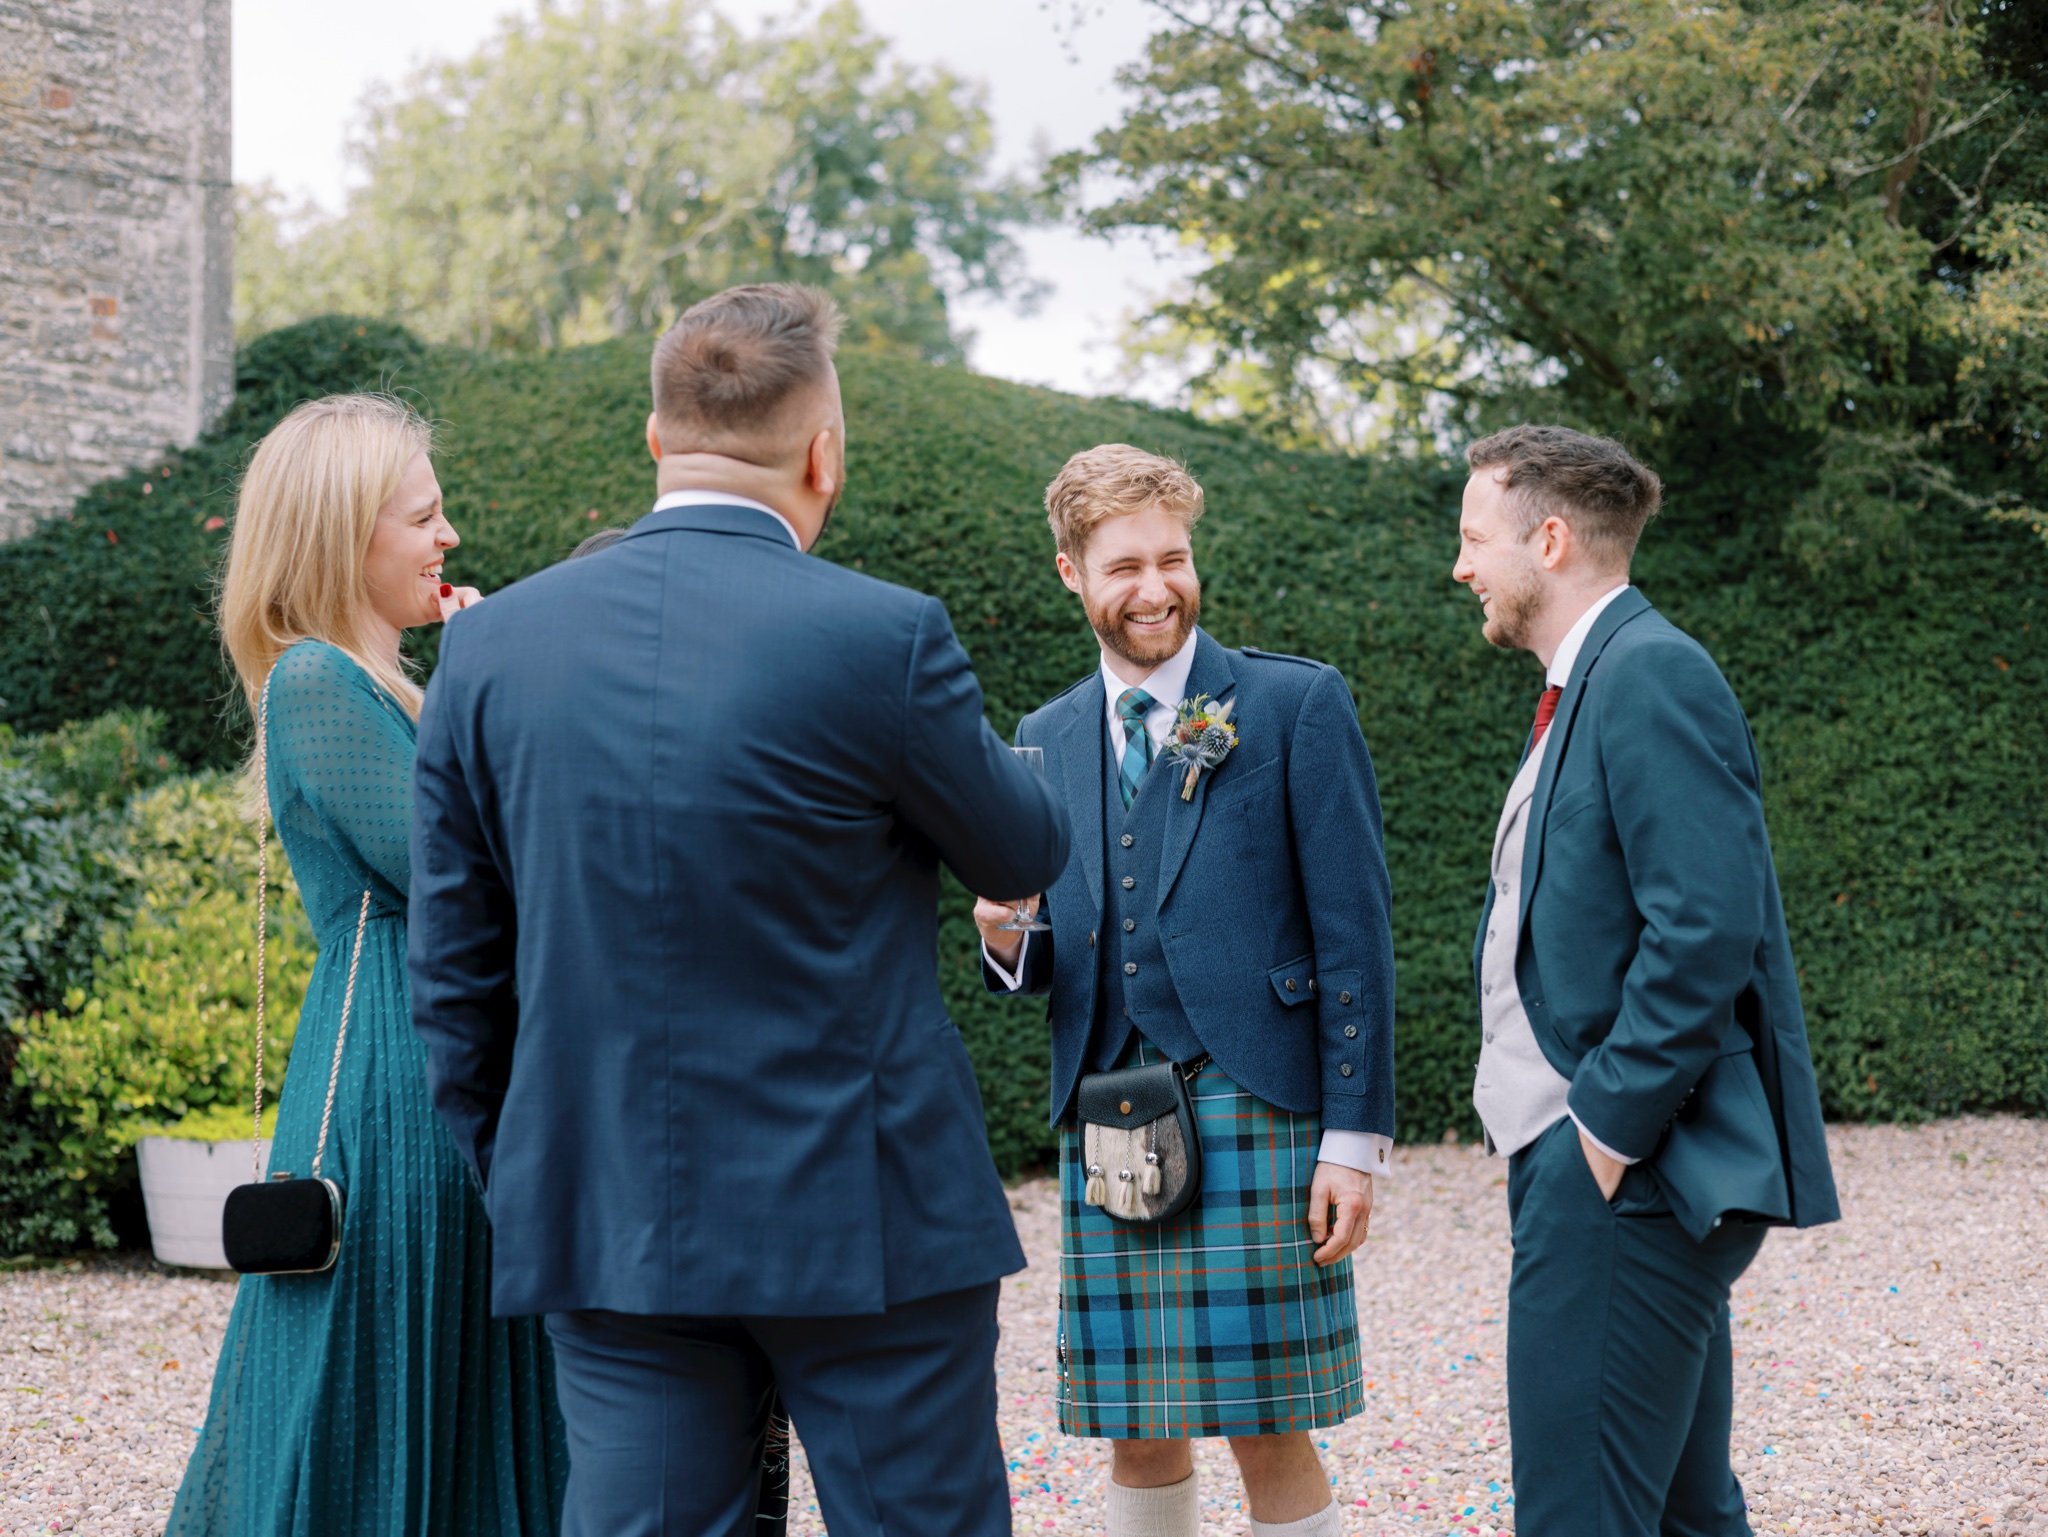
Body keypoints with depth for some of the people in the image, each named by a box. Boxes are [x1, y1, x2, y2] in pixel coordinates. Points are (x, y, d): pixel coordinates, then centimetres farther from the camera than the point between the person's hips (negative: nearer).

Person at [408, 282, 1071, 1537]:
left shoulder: (493, 646, 0)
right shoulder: (882, 636, -14)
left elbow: (453, 971, 6)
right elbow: (1026, 850, 3)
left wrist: (519, 1186, 17)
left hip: (605, 1227, 4)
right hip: (865, 1220, -4)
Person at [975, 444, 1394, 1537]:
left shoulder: (1297, 705, -1)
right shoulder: (1045, 738, 13)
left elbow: (1354, 932, -3)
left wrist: (1355, 1138, -8)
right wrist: (1007, 937, -6)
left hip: (1253, 1119, -4)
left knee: (1271, 1437, -2)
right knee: (1137, 1438, 8)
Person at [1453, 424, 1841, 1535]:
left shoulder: (1651, 672, -12)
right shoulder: (1588, 683, 19)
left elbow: (1705, 928, -22)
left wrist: (1608, 1124, -18)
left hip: (1623, 1177, -10)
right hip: (1598, 1164, 10)